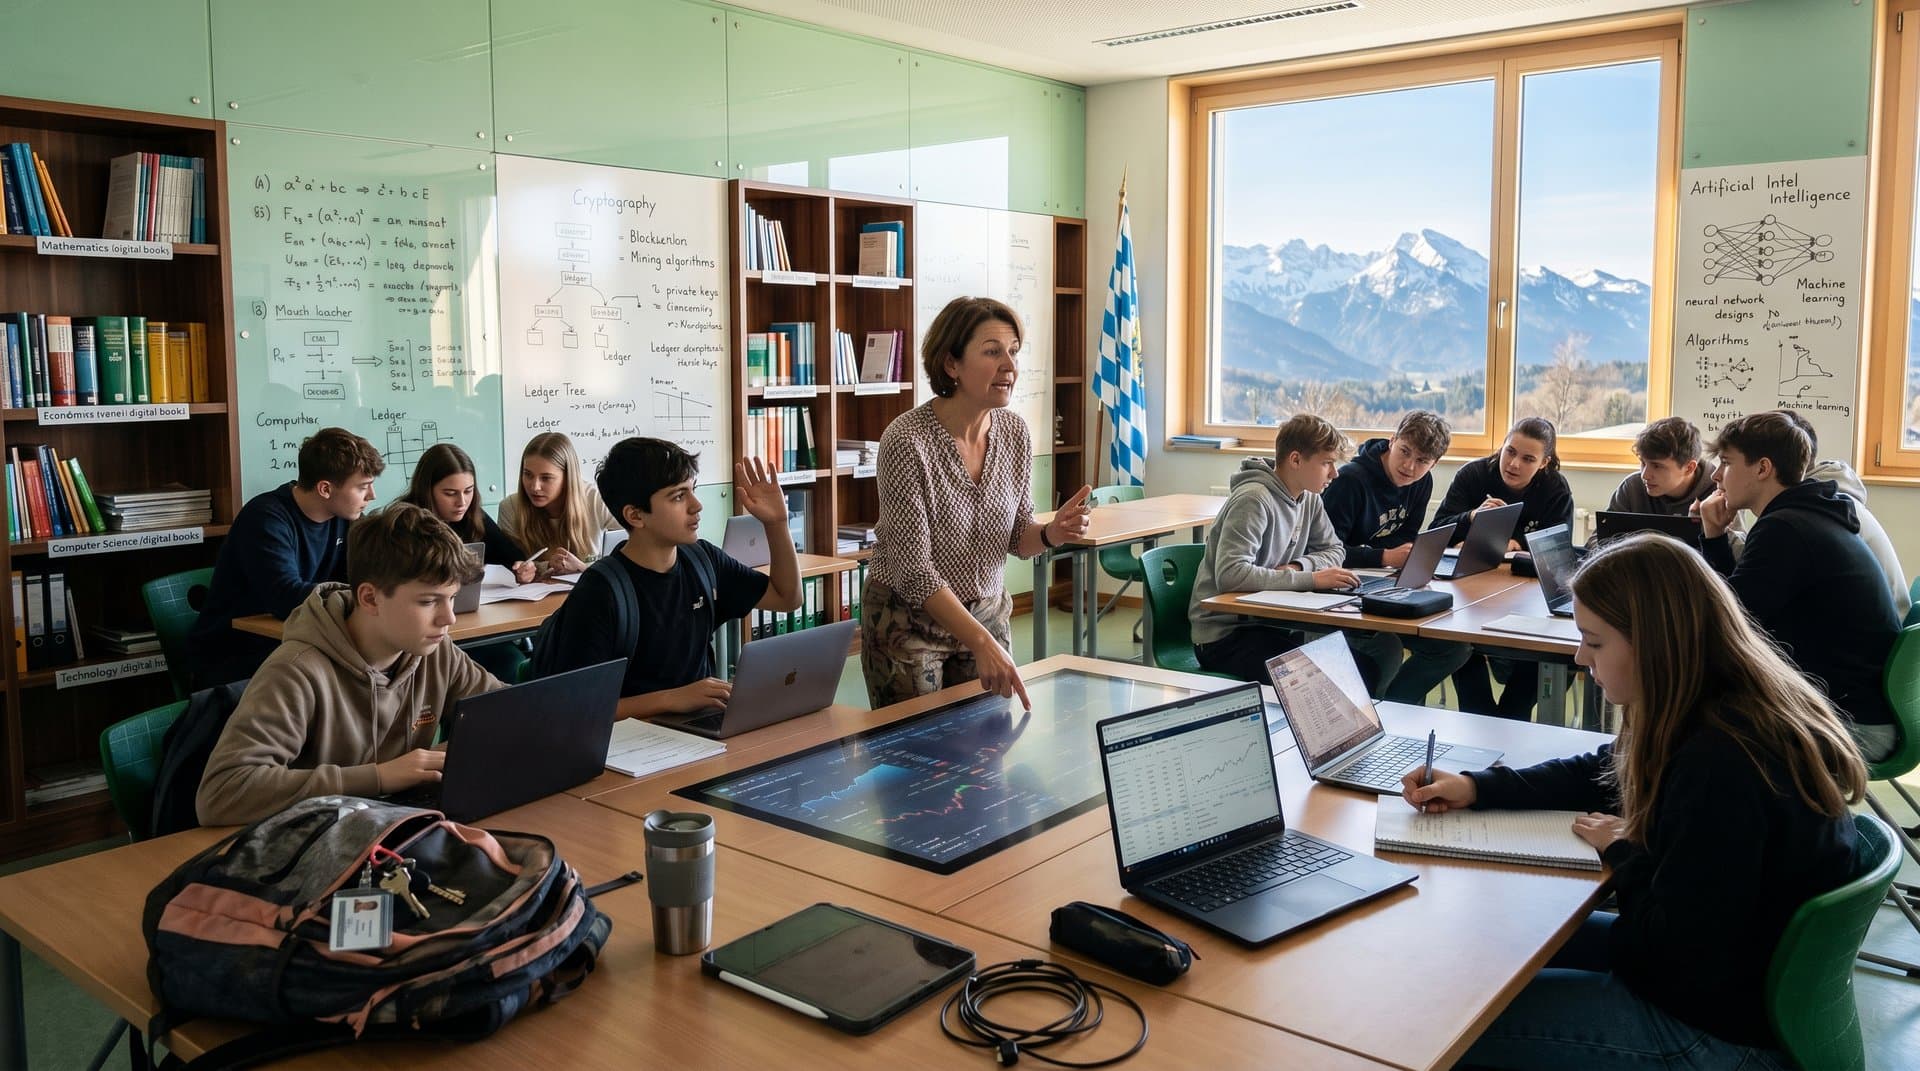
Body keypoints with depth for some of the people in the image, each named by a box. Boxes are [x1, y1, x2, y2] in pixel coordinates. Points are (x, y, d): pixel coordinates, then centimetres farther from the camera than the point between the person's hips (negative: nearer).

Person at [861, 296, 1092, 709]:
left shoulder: (1014, 431, -5)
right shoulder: (906, 440, -23)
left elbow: (1015, 539, 6)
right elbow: (913, 568, -24)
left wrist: (1051, 534, -16)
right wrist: (982, 643, -29)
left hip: (988, 614, 5)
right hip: (909, 621, -5)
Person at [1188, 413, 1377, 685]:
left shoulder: (1308, 499, 6)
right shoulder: (1253, 500, -21)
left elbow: (1334, 551, 14)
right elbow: (1230, 575, -31)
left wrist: (1299, 566, -9)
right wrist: (1310, 579, -30)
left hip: (1270, 624, 8)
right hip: (1225, 635, -8)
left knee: (1369, 667, -9)